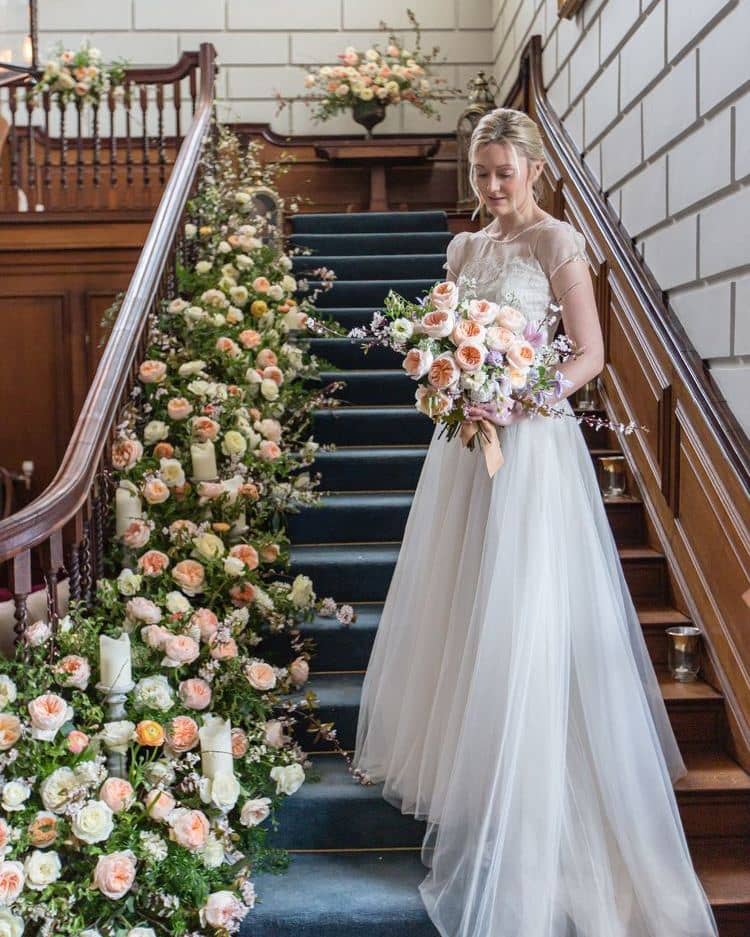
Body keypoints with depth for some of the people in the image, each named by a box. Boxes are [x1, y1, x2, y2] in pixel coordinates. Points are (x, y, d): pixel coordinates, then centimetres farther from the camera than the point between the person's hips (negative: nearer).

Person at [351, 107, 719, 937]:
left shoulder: (557, 242, -5)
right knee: (457, 612, 13)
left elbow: (591, 354, -9)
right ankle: (458, 762, 32)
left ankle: (524, 810, 10)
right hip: (464, 441, 7)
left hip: (529, 441, -7)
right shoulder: (466, 247, 14)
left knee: (520, 624, -4)